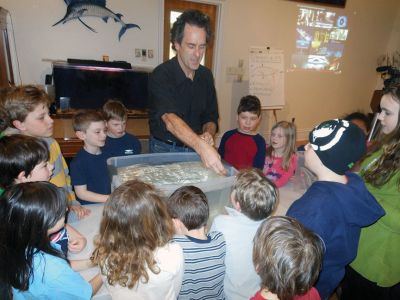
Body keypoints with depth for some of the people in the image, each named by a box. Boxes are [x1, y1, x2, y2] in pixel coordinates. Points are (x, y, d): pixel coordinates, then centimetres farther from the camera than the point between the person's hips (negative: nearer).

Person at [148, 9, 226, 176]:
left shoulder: (206, 75, -1)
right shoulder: (161, 75, -20)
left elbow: (211, 117, 4)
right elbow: (169, 119, -36)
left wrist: (208, 133, -19)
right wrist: (201, 146, -51)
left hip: (196, 149, 5)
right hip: (164, 150, -4)